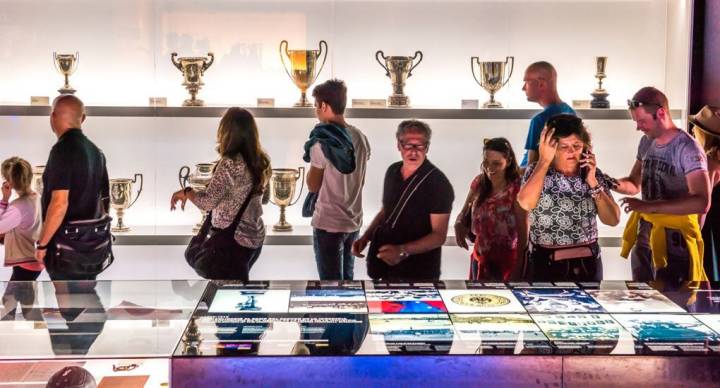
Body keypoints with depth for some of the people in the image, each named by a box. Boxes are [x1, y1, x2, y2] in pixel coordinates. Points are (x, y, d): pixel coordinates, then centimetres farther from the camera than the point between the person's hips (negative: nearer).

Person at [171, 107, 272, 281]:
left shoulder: (230, 163, -20)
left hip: (232, 241, -8)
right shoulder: (260, 161, 3)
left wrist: (186, 192, -1)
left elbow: (207, 202, -20)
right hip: (255, 238, 8)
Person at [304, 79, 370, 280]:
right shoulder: (360, 138, 3)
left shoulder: (322, 143, -18)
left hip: (329, 223, -7)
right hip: (354, 220, 7)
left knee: (331, 281, 2)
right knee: (347, 277, 17)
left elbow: (312, 186, -8)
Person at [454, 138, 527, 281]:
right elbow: (464, 213, 9)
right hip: (479, 260, 5)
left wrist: (517, 271, -17)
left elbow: (523, 234, -14)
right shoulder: (479, 183, -1)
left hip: (506, 263, -5)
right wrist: (459, 224, -15)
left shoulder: (516, 190, -16)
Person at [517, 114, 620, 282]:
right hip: (546, 264, -2)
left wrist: (593, 183, -14)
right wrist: (544, 160, -21)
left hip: (588, 263, 3)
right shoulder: (537, 171, -5)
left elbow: (613, 220, -5)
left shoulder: (593, 174, 2)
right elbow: (525, 203, -26)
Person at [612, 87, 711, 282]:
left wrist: (650, 206, -31)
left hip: (674, 245, -7)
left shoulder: (687, 149, -19)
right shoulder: (646, 143, 6)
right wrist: (616, 184, -9)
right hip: (644, 240, 7)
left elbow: (702, 203, -27)